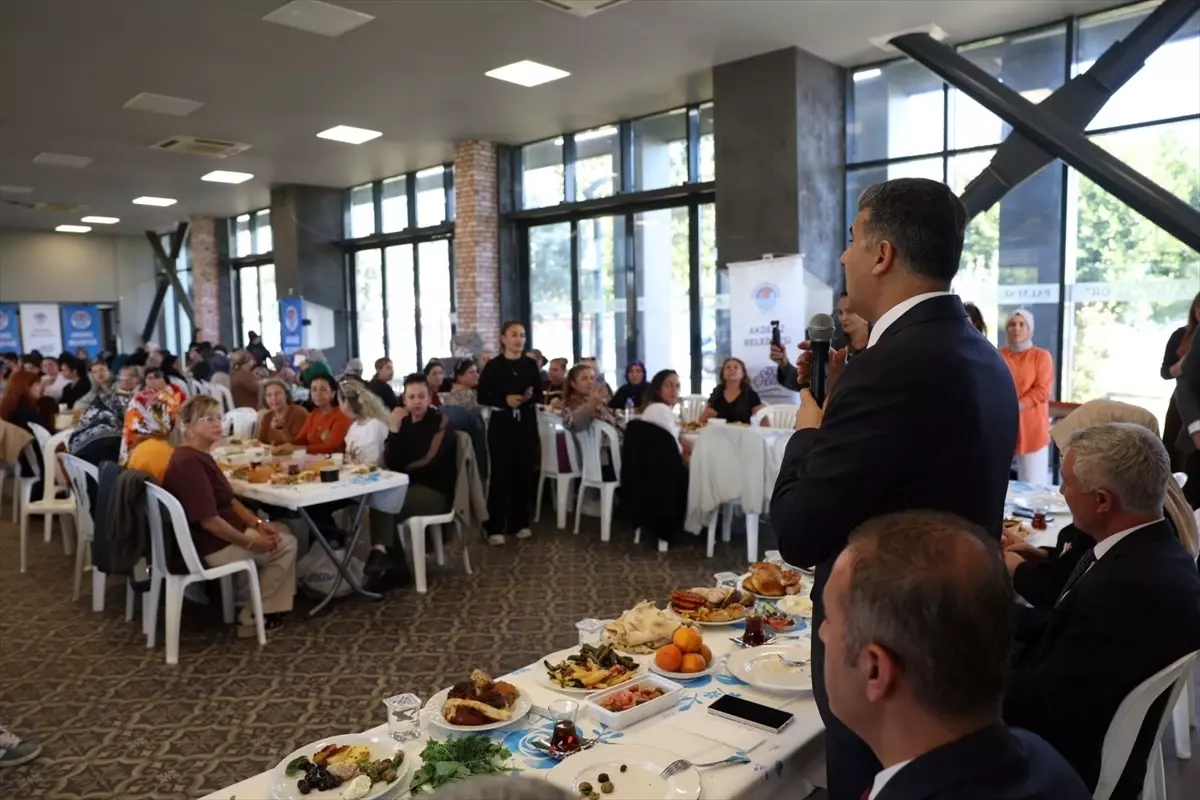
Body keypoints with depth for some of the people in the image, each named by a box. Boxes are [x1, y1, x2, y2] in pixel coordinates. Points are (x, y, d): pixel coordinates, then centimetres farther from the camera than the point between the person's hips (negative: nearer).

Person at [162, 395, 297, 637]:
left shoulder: (201, 455, 9)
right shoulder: (189, 462, -25)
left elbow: (229, 501, 12)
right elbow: (208, 520, -29)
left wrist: (257, 523, 0)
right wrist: (250, 542, -19)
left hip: (220, 532, 11)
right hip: (210, 546, -11)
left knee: (282, 532, 17)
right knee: (285, 545, 0)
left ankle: (273, 608, 16)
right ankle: (251, 617, 8)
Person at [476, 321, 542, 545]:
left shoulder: (530, 365, 6)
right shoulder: (493, 365, -3)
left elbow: (540, 394, 10)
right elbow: (482, 396, -4)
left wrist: (531, 396, -12)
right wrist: (505, 400, -19)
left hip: (527, 424, 3)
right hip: (501, 424, -3)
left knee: (524, 473, 5)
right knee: (500, 474, -4)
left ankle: (520, 523, 18)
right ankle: (495, 527, 2)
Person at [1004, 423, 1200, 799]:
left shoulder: (1131, 587, -31)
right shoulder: (1148, 550, -2)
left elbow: (1040, 703, -27)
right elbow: (1064, 624, 7)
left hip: (1077, 765, -8)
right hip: (1079, 727, 8)